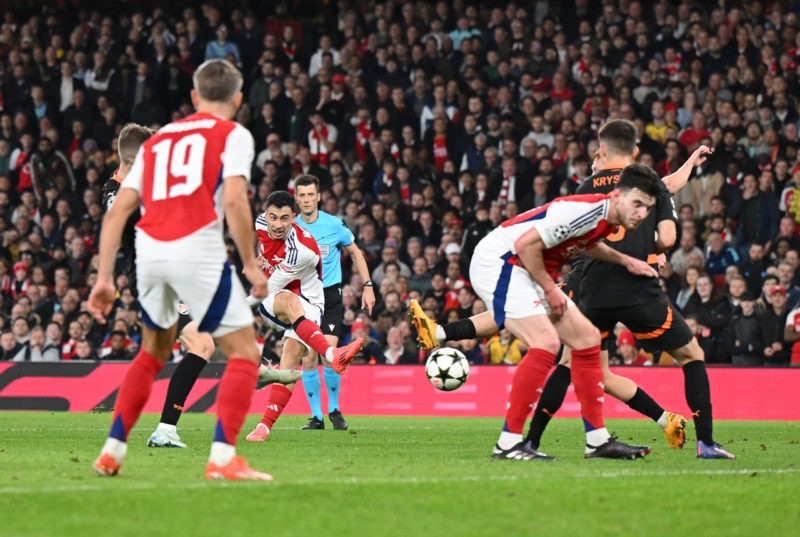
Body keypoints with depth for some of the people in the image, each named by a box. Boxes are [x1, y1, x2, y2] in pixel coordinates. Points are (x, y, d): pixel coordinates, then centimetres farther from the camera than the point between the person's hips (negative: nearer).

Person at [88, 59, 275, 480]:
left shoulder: (157, 140, 23)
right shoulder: (233, 134, 8)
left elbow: (117, 212, 16)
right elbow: (234, 200, -10)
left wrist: (104, 279, 16)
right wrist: (250, 264, -4)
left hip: (149, 250, 6)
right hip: (197, 249, -5)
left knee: (154, 351, 26)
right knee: (244, 353, 3)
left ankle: (113, 450, 22)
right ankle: (222, 457, -10)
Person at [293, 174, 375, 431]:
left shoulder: (334, 224, -3)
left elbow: (355, 253, 11)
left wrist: (367, 286, 6)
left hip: (330, 295, -1)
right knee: (308, 357, -4)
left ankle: (334, 410, 5)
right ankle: (316, 415, 6)